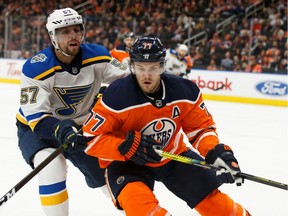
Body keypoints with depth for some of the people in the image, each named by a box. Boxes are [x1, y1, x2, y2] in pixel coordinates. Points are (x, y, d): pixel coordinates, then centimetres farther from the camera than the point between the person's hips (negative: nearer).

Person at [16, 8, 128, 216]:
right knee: (52, 166, -33)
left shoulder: (96, 56, -17)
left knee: (104, 173, 9)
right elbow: (35, 116, -31)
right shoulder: (36, 68, -28)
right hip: (36, 128, -4)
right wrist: (60, 130, -47)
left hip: (81, 126, 4)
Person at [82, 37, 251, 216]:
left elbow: (201, 127, -2)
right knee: (137, 201, -35)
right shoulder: (117, 96, -26)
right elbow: (91, 138, -21)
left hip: (173, 154, 4)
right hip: (127, 161, -4)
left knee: (209, 195, 5)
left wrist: (216, 151, -22)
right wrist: (128, 147, -34)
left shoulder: (184, 91, -15)